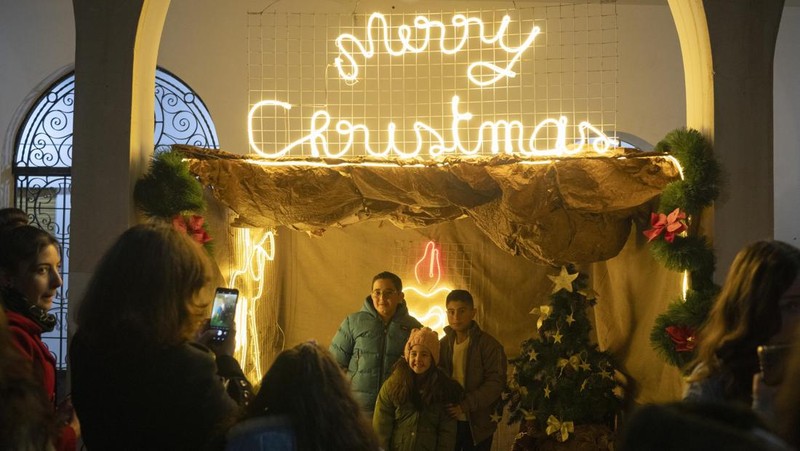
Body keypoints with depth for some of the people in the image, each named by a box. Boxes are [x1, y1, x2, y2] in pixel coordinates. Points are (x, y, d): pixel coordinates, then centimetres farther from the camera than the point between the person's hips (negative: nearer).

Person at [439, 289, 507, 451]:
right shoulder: (443, 344, 6)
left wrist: (465, 405, -23)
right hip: (448, 420, 4)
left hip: (478, 423, -4)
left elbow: (496, 382, -15)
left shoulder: (489, 345, -8)